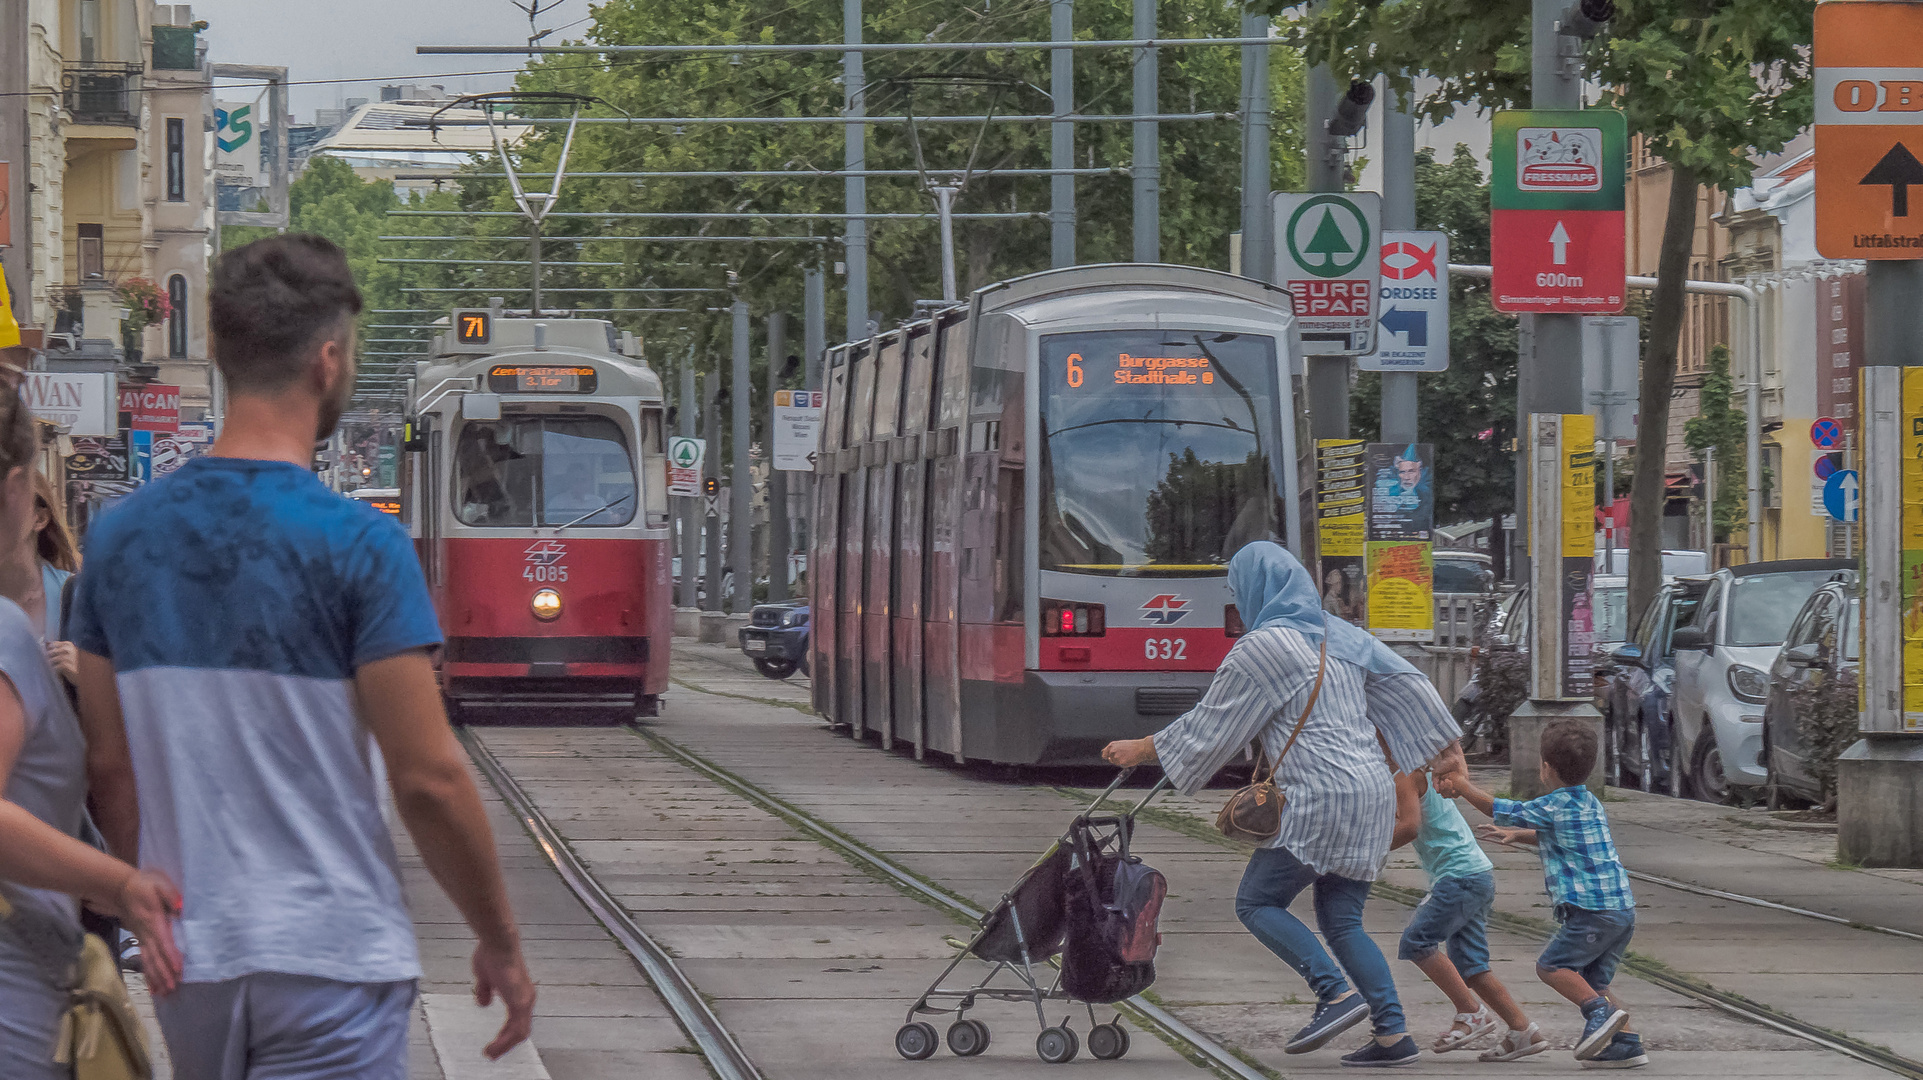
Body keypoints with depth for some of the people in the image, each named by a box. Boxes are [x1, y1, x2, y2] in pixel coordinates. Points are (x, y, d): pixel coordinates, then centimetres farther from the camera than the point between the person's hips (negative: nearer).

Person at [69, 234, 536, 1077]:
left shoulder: (121, 537, 5)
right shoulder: (357, 544, -11)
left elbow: (108, 768, 8)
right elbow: (427, 778, -12)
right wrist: (500, 942, -1)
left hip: (188, 967, 5)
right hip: (331, 959, -5)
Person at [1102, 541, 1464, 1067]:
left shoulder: (1261, 648, -7)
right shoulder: (1339, 635, 15)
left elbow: (1210, 724, -1)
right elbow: (1405, 684, 14)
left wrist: (1142, 750, 11)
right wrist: (1446, 746, 20)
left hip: (1319, 796, -8)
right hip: (1372, 792, 8)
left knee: (1257, 903, -1)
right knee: (1340, 920, 10)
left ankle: (1336, 993, -14)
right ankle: (1394, 1033, 1)